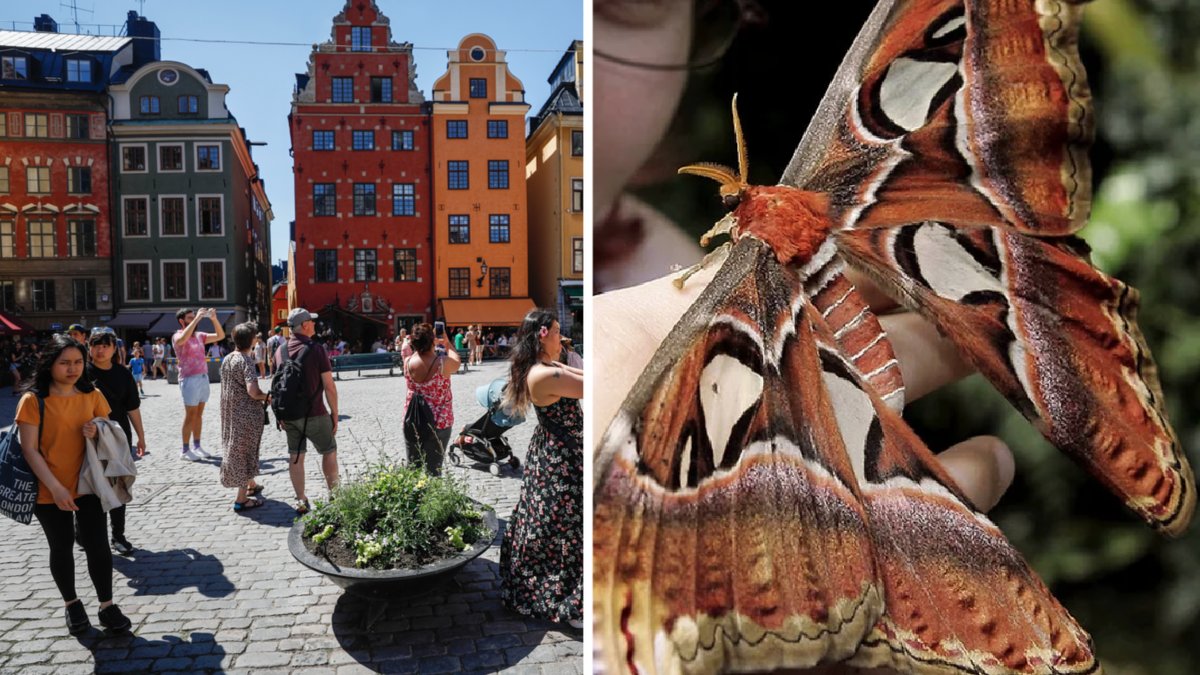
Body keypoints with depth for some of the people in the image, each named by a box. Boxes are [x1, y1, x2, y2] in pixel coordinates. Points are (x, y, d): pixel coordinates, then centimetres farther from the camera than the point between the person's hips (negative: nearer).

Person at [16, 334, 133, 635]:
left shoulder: (92, 395, 0)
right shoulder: (33, 399, -11)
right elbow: (29, 450, -13)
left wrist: (98, 433, -14)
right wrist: (55, 487, -20)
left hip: (88, 484, 2)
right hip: (50, 492, -2)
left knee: (98, 545, 2)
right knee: (62, 548, 12)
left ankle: (107, 607, 15)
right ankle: (72, 604, 31)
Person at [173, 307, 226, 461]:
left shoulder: (199, 335, 13)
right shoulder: (177, 336, -5)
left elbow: (220, 336, 13)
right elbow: (182, 339, -30)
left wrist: (214, 319, -2)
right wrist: (197, 318, -26)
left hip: (204, 377, 6)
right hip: (190, 379, -6)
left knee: (199, 414, 10)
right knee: (190, 415, -4)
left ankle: (197, 446, 17)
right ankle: (185, 450, 3)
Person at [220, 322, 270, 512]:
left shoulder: (227, 359, 6)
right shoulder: (245, 361, -19)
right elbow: (253, 391, -29)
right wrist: (268, 396, -10)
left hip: (230, 412, 8)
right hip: (247, 415, -8)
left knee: (236, 449, 21)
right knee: (245, 451, 1)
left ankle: (251, 485, 38)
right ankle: (241, 499, 6)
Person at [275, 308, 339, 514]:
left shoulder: (281, 351, 3)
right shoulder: (316, 349, -13)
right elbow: (329, 386, -13)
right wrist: (334, 413, -4)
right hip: (314, 414, -5)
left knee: (295, 456, 11)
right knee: (329, 452, 12)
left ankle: (301, 501, 15)